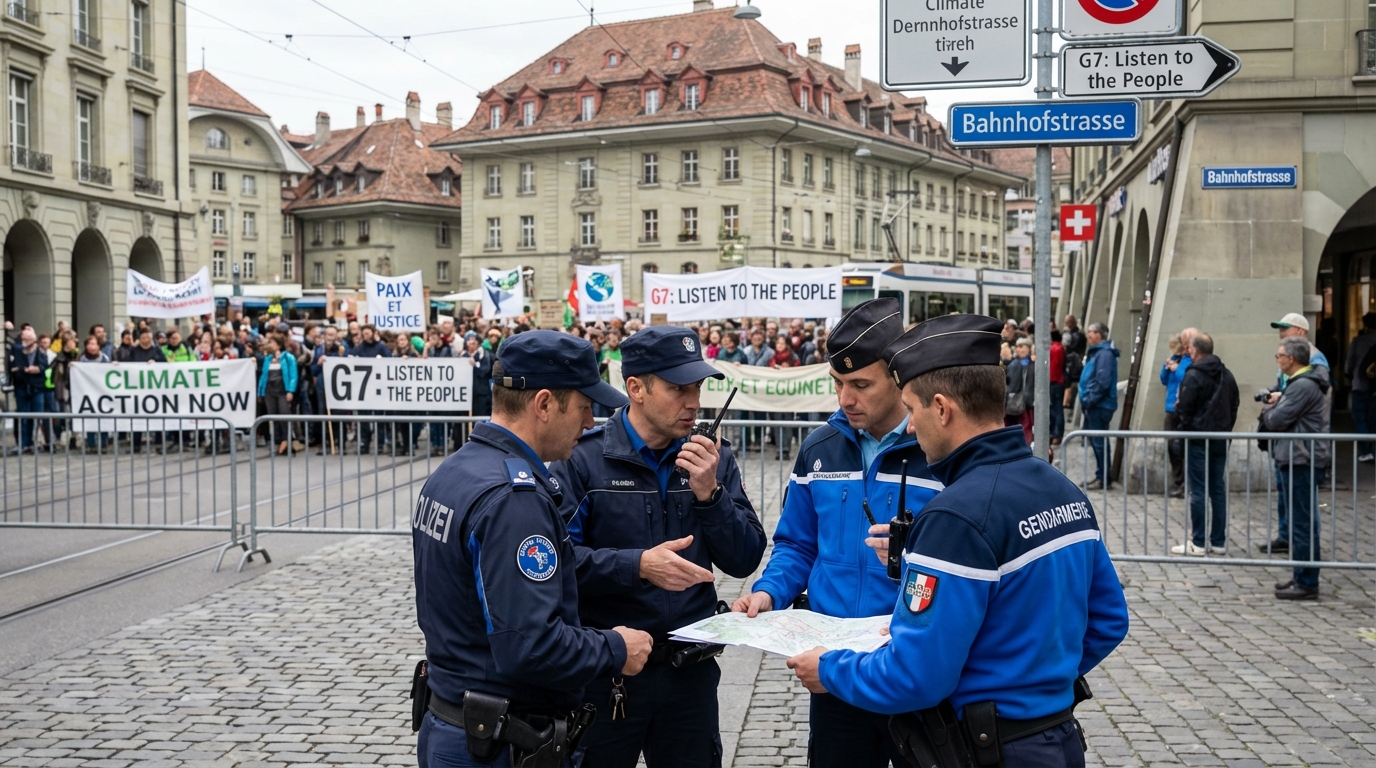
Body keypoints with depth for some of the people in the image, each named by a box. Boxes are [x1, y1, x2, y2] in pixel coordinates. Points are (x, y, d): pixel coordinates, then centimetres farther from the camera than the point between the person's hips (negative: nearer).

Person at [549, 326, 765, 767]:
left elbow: (744, 562, -1)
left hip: (690, 669, 3)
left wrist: (710, 492, -14)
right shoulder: (583, 458, -10)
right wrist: (638, 565, -28)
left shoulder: (713, 458, 2)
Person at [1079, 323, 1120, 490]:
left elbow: (1102, 382, -24)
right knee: (1096, 441, 14)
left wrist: (1090, 399, -18)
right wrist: (1086, 400, 14)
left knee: (1099, 442, -5)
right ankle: (1101, 477, 21)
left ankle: (1103, 479, 0)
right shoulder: (1096, 352, 16)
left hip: (1100, 405, -10)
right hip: (1094, 405, 10)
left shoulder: (1104, 354, -15)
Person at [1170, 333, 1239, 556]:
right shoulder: (1227, 375, 10)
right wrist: (1226, 428, 18)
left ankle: (1198, 543, -1)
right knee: (1218, 490, 10)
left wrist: (1182, 429, 1)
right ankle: (1219, 541, 13)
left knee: (1198, 491, -3)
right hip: (1221, 439, 7)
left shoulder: (1193, 376, -13)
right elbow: (1234, 405, 14)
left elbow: (1183, 409, -14)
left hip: (1198, 439, -7)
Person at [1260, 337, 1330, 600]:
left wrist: (1268, 408, 1)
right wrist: (1276, 403, 3)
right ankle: (1302, 577, 24)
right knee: (1297, 522, 16)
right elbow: (1283, 418, 20)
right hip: (1294, 460, 11)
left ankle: (1307, 583, 0)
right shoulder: (1301, 382, 17)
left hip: (1301, 462, -11)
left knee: (1301, 524, -5)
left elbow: (1276, 421, -18)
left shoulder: (1304, 386, -17)